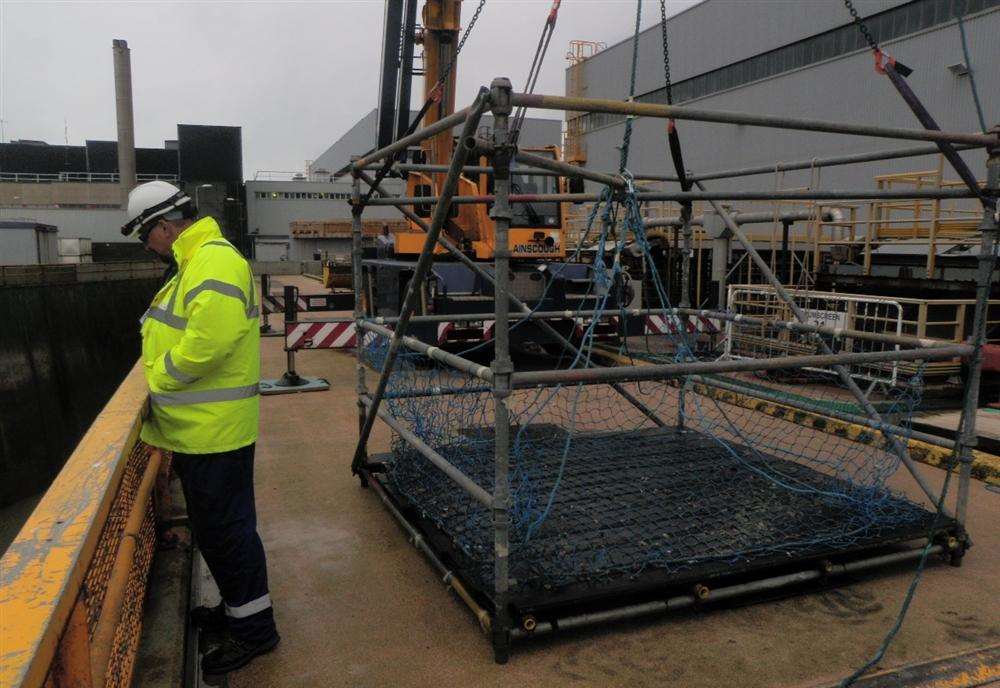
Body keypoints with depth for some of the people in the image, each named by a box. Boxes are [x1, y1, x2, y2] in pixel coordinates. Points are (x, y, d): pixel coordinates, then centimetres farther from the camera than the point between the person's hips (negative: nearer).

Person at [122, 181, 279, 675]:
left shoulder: (215, 260, -17)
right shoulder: (194, 263, 18)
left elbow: (210, 338, -30)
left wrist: (158, 380, -16)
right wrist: (157, 380, 6)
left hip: (214, 429, -11)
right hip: (198, 427, 11)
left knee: (224, 530, 1)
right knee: (215, 528, 20)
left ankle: (253, 628, 16)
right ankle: (237, 609, 36)